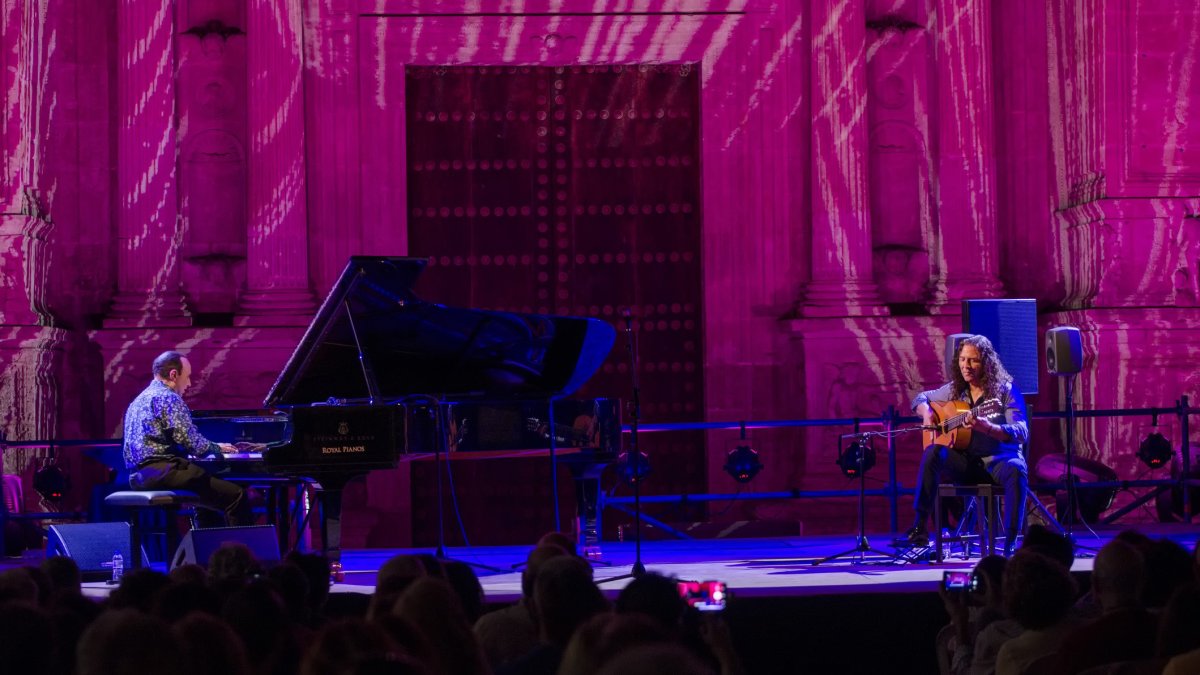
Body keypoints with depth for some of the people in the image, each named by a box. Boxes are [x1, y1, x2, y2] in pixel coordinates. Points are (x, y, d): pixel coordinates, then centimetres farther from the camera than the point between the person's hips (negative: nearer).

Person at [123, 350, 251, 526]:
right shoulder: (168, 398, -7)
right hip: (162, 470, -10)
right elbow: (190, 440, -15)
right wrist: (216, 448, 4)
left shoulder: (141, 399, 23)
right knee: (236, 495, -13)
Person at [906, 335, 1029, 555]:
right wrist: (927, 413, 0)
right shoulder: (955, 390, 9)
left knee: (1016, 470, -38)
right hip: (966, 462, 4)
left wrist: (988, 428, -35)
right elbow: (920, 398, 26)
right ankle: (919, 527, -25)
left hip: (998, 460, -4)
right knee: (933, 452, -26)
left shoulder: (1005, 390, -5)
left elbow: (1022, 433, -16)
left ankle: (1010, 544, -36)